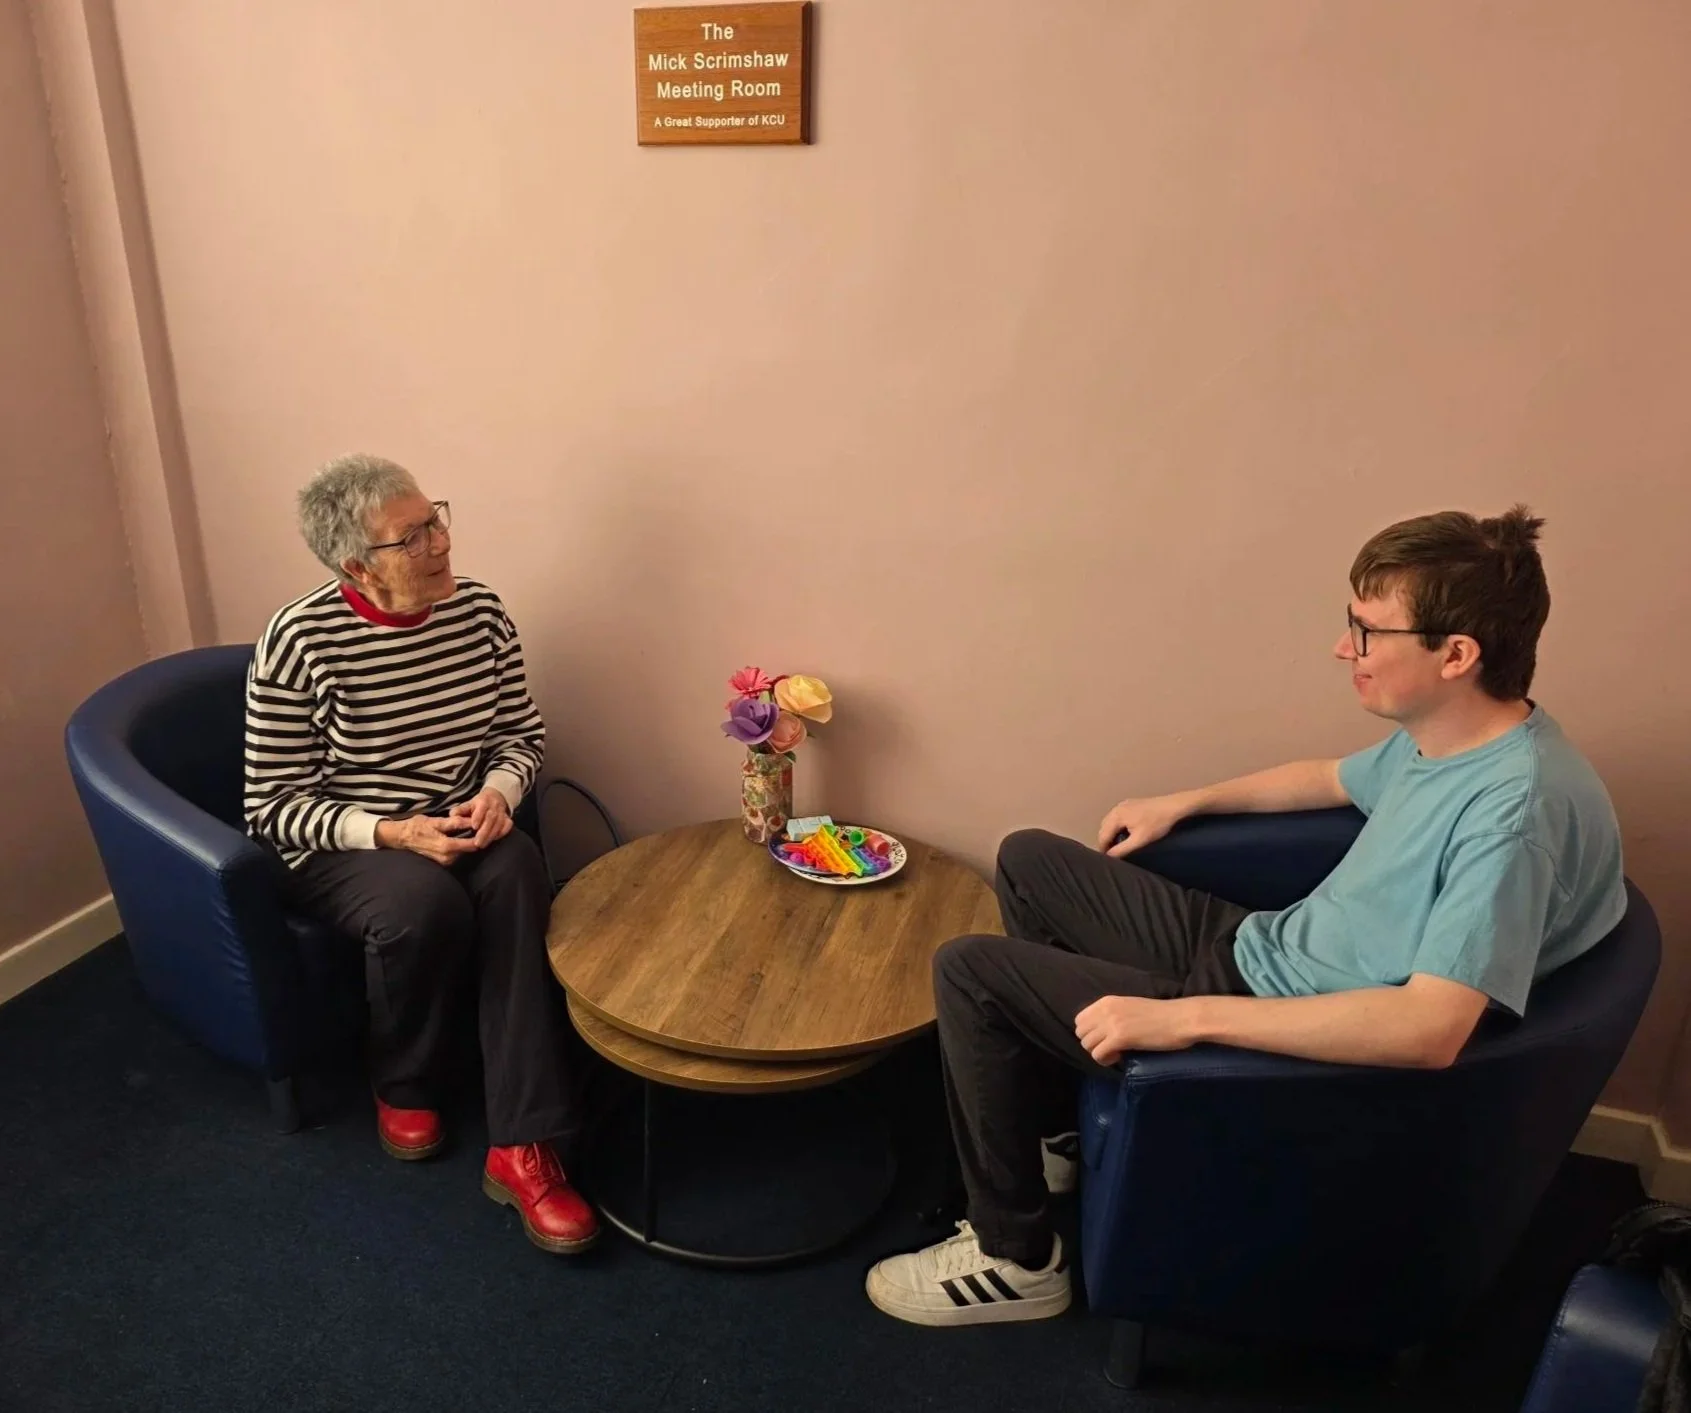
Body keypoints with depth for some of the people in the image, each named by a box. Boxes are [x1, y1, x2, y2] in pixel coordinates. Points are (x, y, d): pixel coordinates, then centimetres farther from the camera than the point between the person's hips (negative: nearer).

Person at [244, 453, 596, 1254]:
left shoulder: (479, 612, -4)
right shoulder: (299, 640, -15)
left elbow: (523, 735, 7)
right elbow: (273, 806, -11)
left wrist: (497, 793, -15)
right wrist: (392, 833, -24)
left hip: (460, 824, 3)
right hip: (341, 844, -3)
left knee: (516, 874, -30)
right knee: (425, 904, -34)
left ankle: (521, 1148, -27)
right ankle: (402, 1089, 0)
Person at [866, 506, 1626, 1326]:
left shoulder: (1519, 805, -28)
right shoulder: (1442, 735, 1)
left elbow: (1430, 1029, -36)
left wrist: (1184, 1016, -34)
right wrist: (1184, 804, 22)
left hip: (1287, 1037, -9)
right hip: (1255, 947, 9)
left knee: (970, 972, -13)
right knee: (1028, 860, 18)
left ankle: (1017, 1259, 6)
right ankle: (1045, 1125, 30)